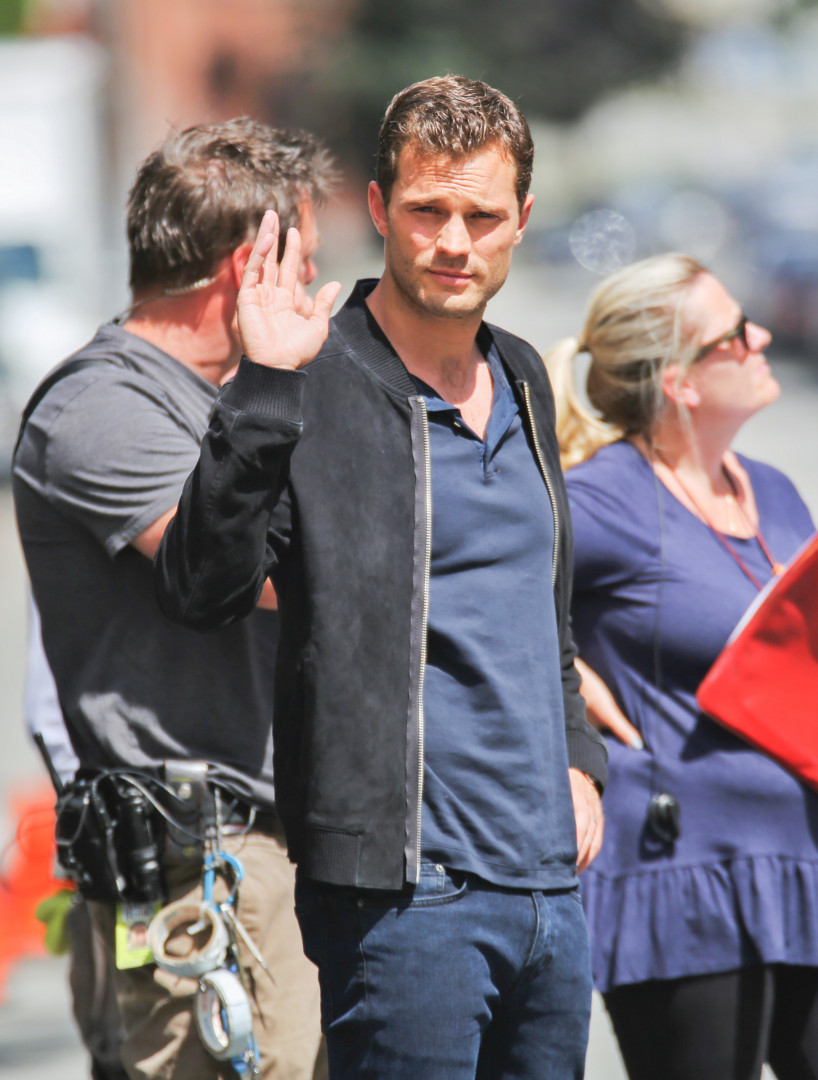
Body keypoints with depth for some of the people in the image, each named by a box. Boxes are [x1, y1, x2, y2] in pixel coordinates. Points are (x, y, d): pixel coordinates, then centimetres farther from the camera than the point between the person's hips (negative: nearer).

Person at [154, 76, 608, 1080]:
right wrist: (263, 389, -28)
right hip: (405, 885, -7)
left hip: (550, 880, 7)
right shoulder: (312, 387, -9)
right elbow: (199, 589, -22)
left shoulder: (520, 378, 14)